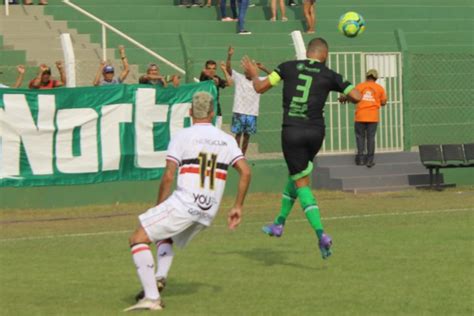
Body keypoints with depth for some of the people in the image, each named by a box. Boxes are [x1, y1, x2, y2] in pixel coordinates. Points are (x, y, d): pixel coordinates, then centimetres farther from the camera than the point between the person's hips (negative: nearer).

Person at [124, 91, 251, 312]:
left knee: (138, 239, 0)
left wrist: (159, 209, 4)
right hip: (208, 213, 6)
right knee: (165, 237, 31)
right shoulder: (227, 140, 14)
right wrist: (238, 207, 11)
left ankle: (152, 297, -13)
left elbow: (168, 177, -5)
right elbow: (245, 172, 5)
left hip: (183, 203, -6)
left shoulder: (181, 137, 1)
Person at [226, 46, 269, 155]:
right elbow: (228, 69, -12)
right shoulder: (239, 78, -1)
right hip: (239, 112, -3)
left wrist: (264, 69, -13)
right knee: (238, 134, -2)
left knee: (247, 135, 8)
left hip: (252, 113, 3)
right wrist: (229, 56, -28)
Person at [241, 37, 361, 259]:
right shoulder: (329, 76, 3)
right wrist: (345, 97, 25)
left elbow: (260, 88, 5)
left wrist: (253, 75, 26)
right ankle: (279, 223, 34)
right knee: (296, 175, 24)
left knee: (301, 183, 1)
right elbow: (357, 97, 1)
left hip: (292, 131, -2)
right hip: (315, 132, 2)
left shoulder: (289, 67, 2)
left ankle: (321, 234, -14)